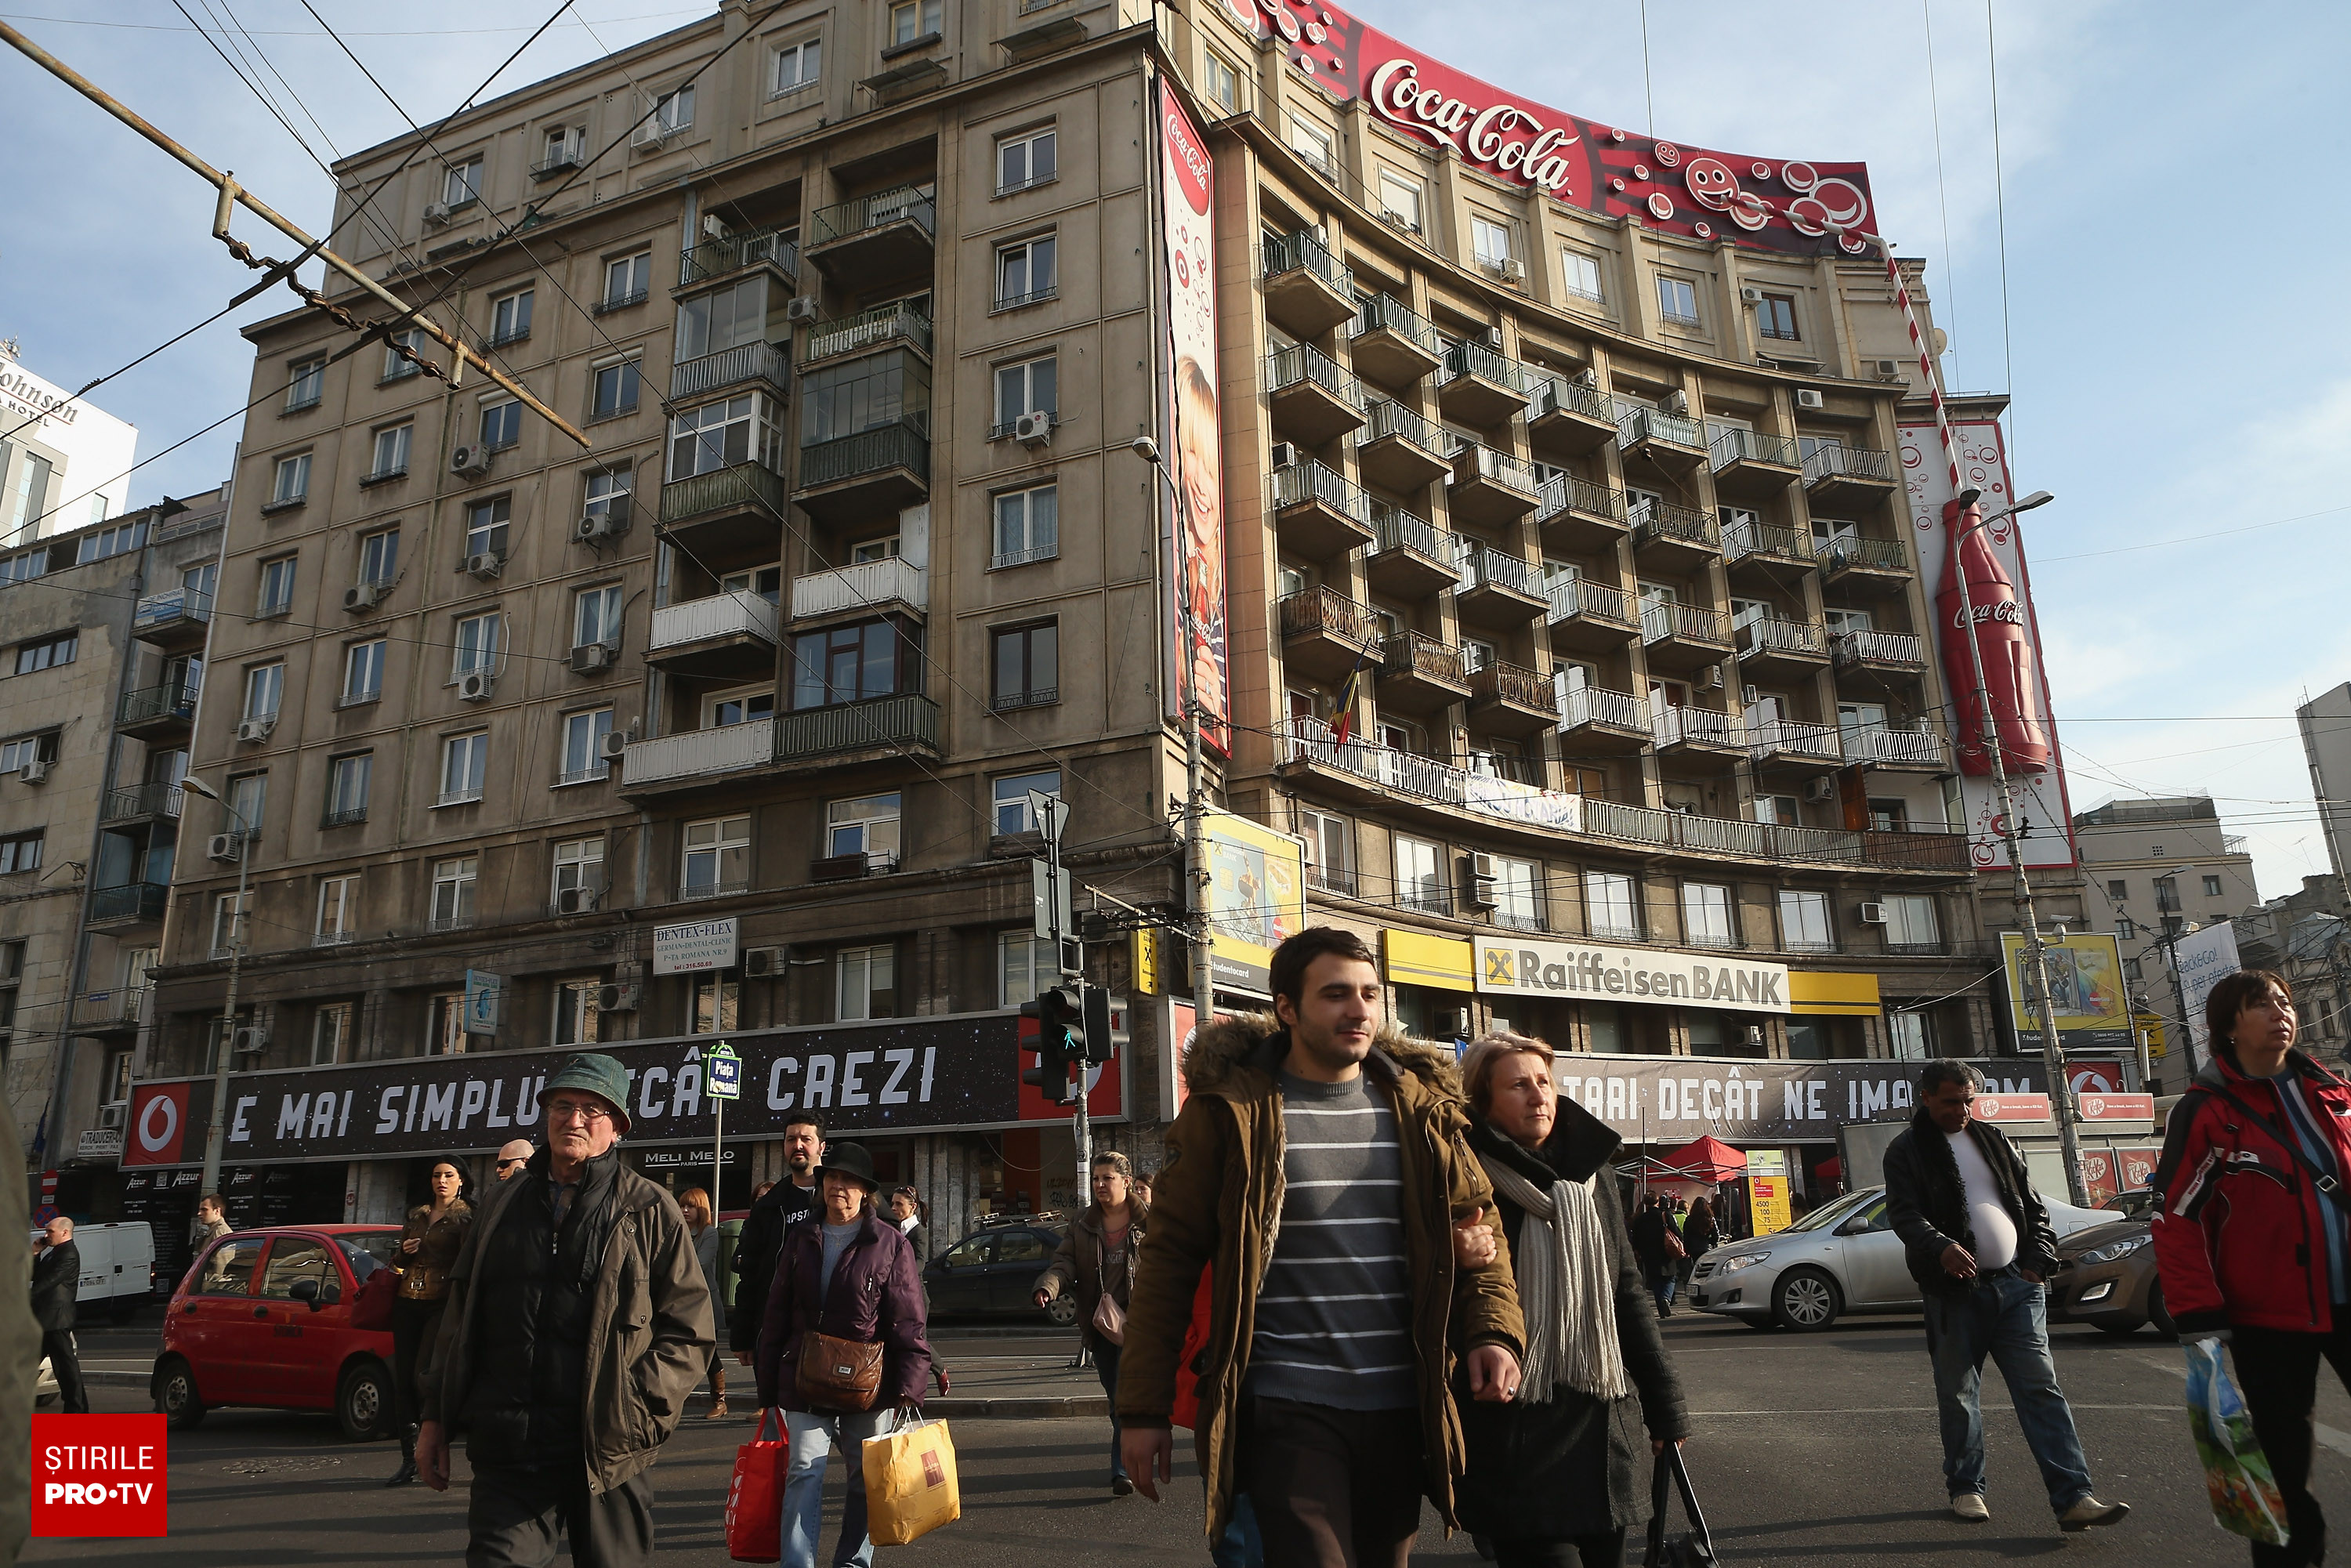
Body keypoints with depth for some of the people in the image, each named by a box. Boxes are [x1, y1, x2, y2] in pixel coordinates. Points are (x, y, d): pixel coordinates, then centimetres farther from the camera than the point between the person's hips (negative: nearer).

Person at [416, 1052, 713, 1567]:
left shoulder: (650, 1210, 0)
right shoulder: (503, 1203, 13)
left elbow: (689, 1330, -1)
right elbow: (460, 1317, 18)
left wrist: (637, 1411, -11)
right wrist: (436, 1416, 14)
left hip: (606, 1456, -2)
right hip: (506, 1455, 3)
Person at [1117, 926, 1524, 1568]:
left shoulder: (1419, 1108, 6)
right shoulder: (1230, 1110, -7)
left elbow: (1477, 1226, 12)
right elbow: (1170, 1257, -5)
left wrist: (1492, 1330, -6)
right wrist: (1144, 1408, -5)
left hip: (1401, 1411, 5)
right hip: (1287, 1412, -4)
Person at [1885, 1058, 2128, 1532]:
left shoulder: (1993, 1140, 15)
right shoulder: (1906, 1150, 0)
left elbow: (2032, 1206, 19)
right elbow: (1904, 1214, -11)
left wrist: (2038, 1259, 5)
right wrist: (1941, 1247, -29)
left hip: (2016, 1283, 3)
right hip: (1955, 1290, -3)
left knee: (2041, 1388, -4)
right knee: (1957, 1394, 6)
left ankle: (2074, 1498, -5)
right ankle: (1965, 1487, 21)